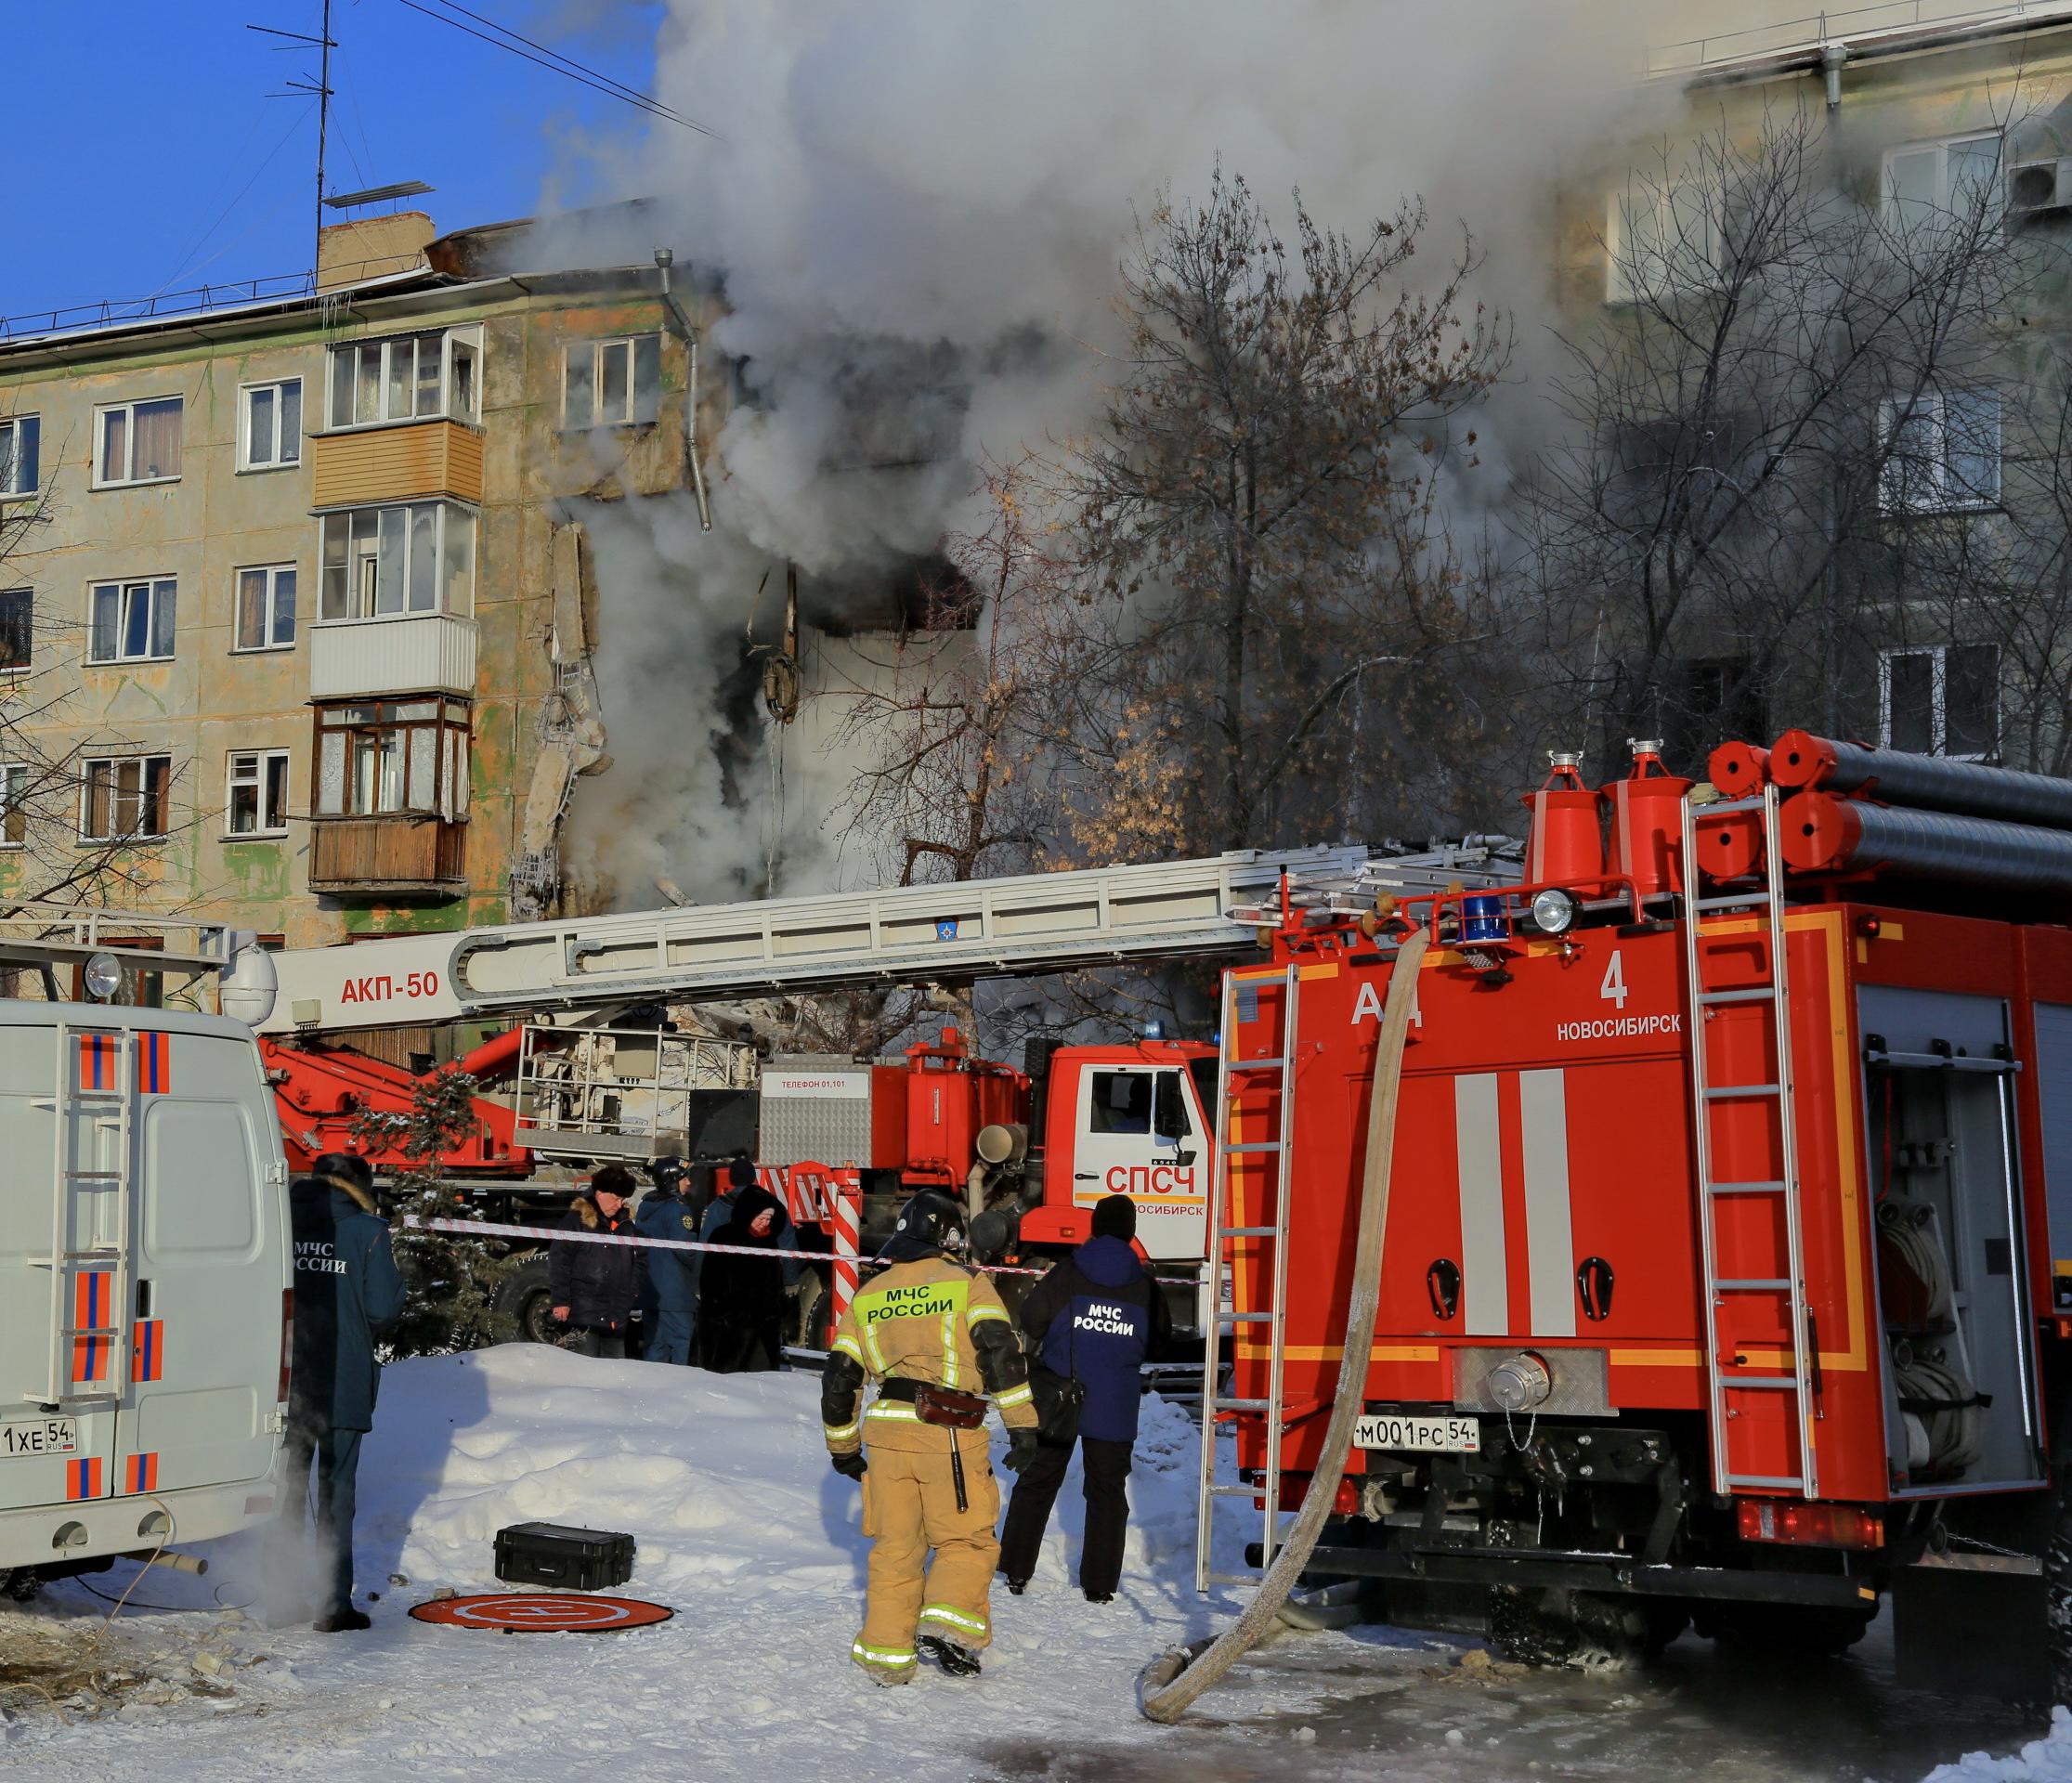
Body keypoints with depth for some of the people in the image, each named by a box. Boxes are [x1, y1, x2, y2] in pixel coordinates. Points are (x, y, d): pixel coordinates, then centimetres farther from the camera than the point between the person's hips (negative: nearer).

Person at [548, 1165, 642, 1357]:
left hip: (616, 1318, 6)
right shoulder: (577, 1220, -4)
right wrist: (560, 1300, -12)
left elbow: (636, 1266, 21)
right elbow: (558, 1261, -8)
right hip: (583, 1313, -6)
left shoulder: (626, 1226, 15)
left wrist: (629, 1300, 12)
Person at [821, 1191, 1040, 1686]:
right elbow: (1001, 1351, -9)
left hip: (884, 1431, 4)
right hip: (948, 1434, -4)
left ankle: (886, 1651, 13)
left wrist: (842, 1445, 26)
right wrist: (1022, 1424, -10)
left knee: (895, 1546, 13)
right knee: (967, 1539, 8)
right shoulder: (968, 1284, 3)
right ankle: (948, 1624, -10)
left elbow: (839, 1376, 17)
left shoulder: (868, 1296, 16)